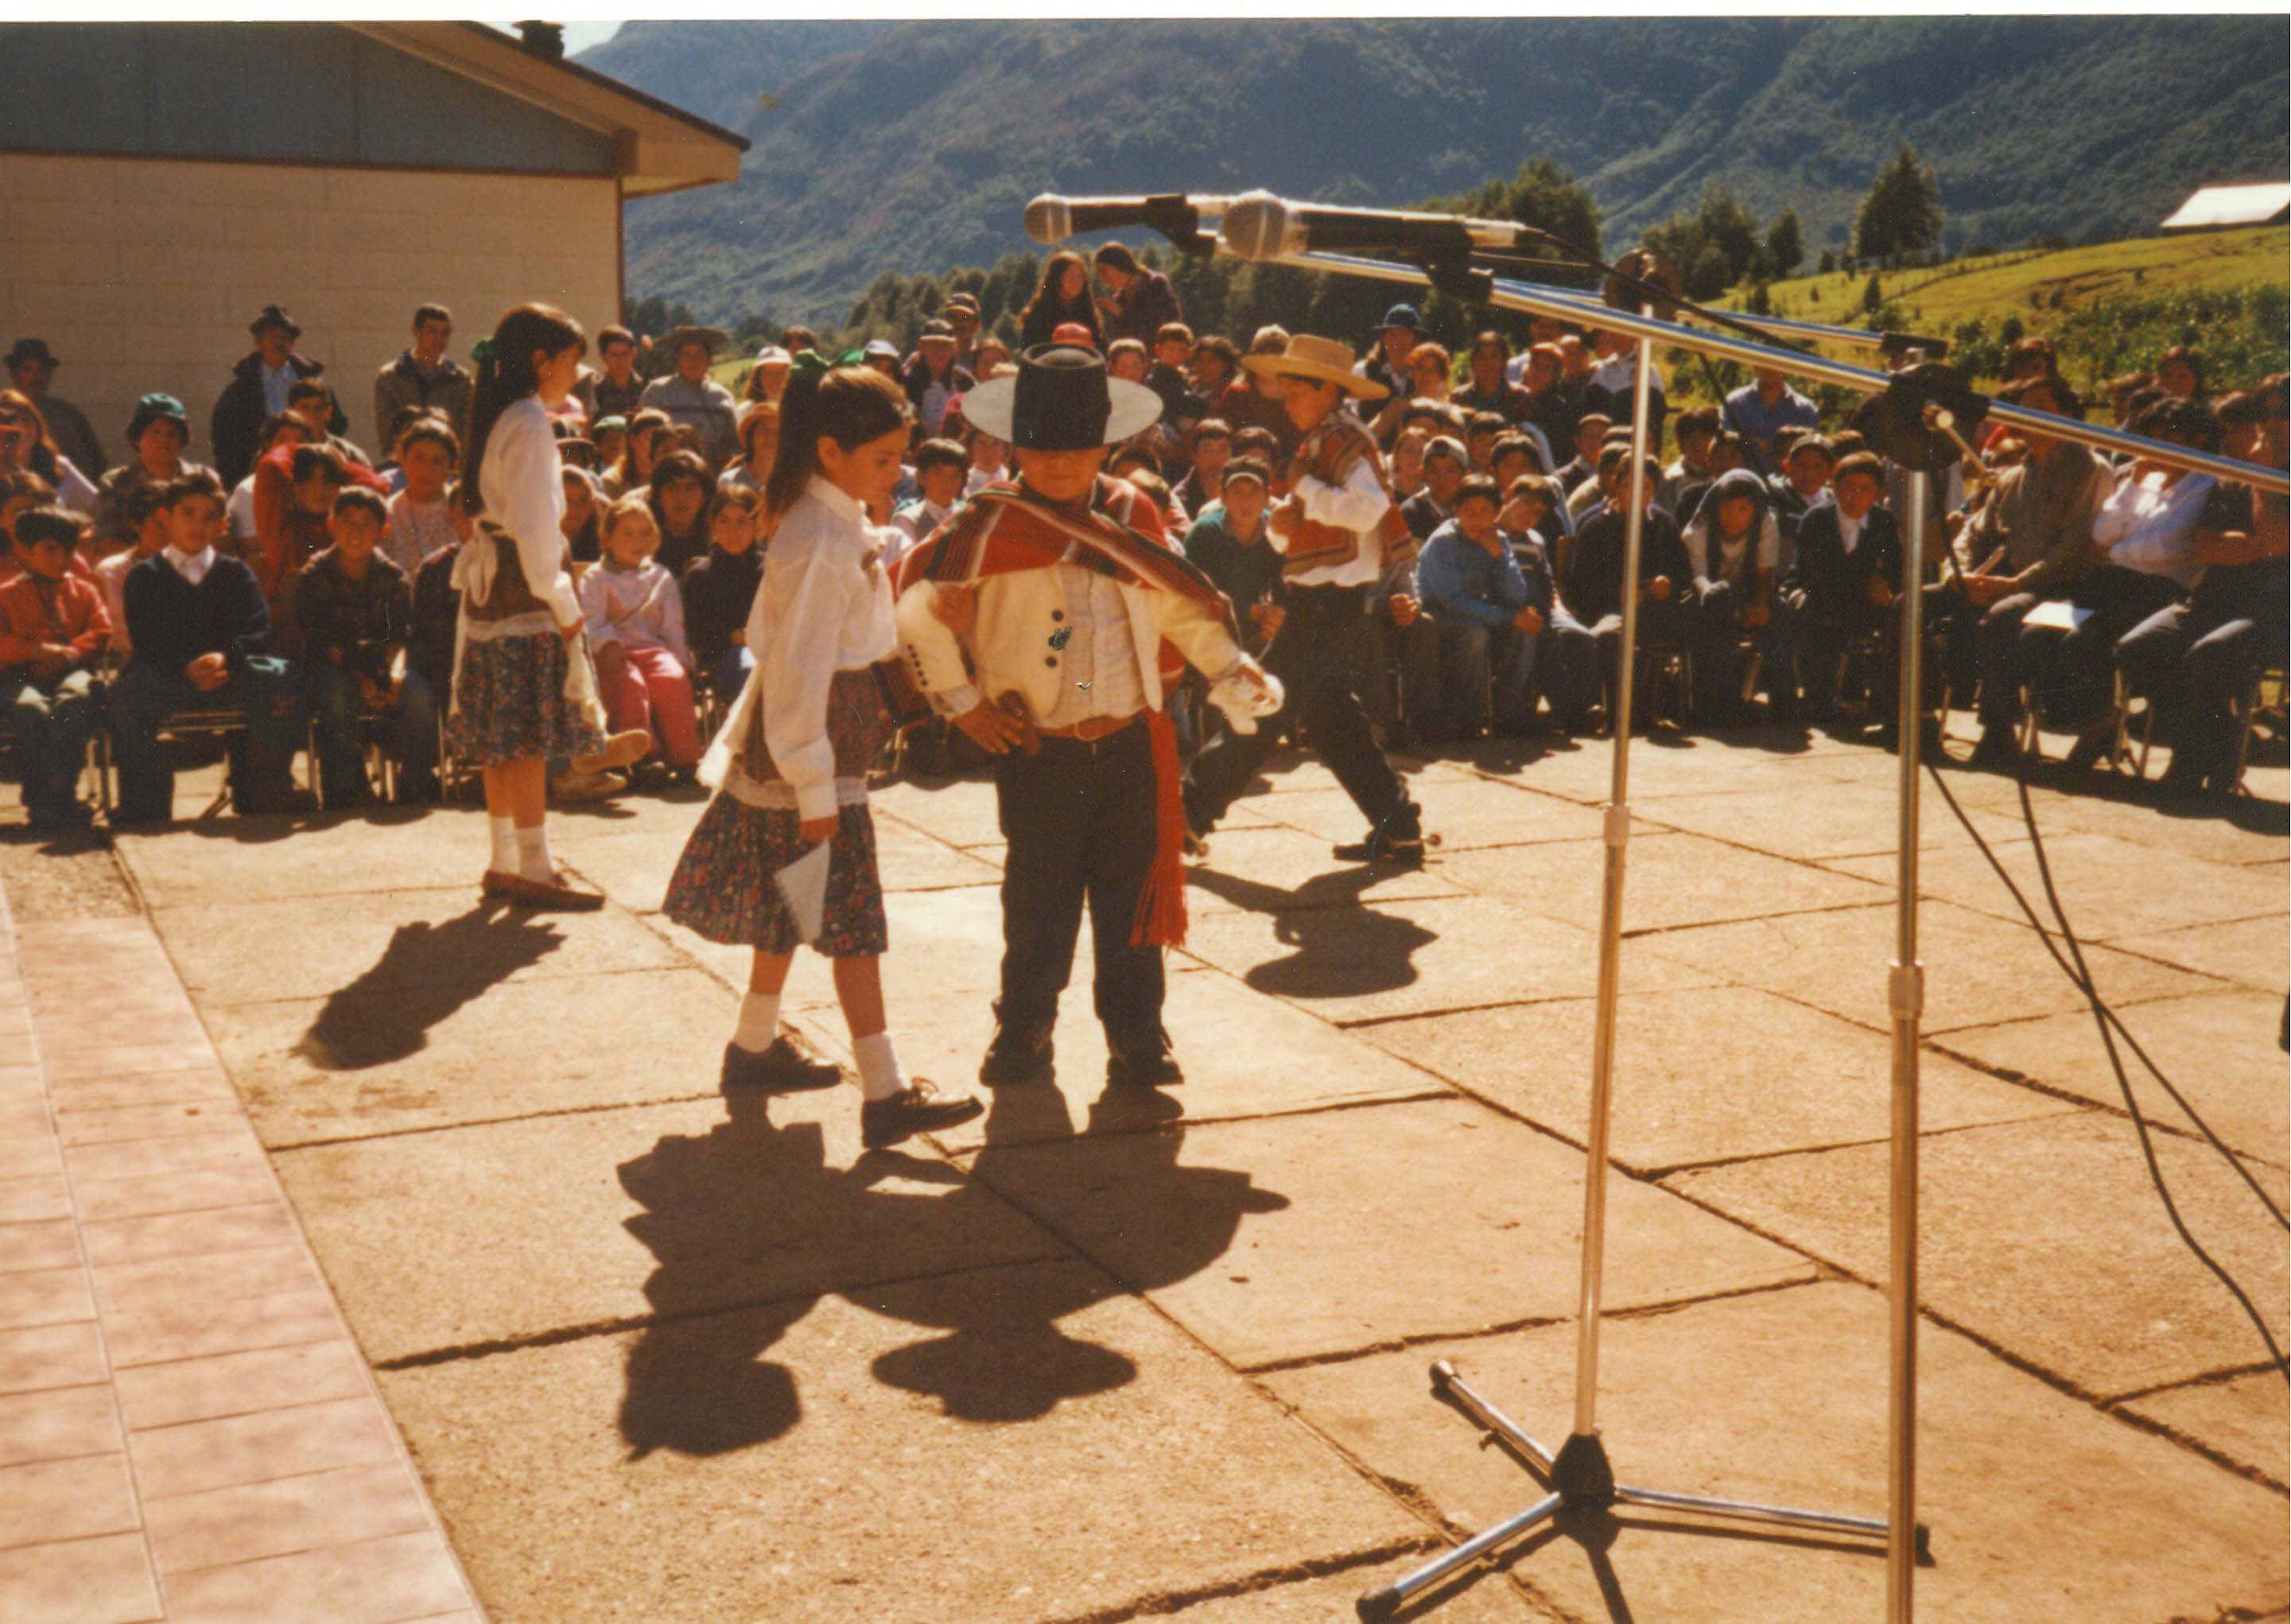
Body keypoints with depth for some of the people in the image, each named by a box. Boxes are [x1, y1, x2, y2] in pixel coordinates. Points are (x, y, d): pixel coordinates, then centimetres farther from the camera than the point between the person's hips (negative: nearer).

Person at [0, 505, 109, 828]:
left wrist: (70, 653, -10)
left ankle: (58, 792, -33)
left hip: (70, 670, 1)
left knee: (76, 699, -38)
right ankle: (38, 798, -25)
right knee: (31, 709, -37)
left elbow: (102, 632, 9)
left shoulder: (83, 591, 23)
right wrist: (37, 650, -13)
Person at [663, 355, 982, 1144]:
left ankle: (754, 1045, 34)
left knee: (795, 906, 20)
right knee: (851, 918, -8)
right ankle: (885, 1094, -4)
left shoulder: (841, 522, 9)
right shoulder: (821, 542, -22)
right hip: (812, 748, -10)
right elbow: (800, 671, -23)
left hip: (830, 731, 10)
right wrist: (815, 791, -21)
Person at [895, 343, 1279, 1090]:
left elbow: (1183, 605, 15)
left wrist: (1230, 667, 2)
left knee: (1134, 901, 7)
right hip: (1037, 753, -2)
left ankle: (1139, 1044, 18)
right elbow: (917, 607, -3)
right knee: (1038, 903, 6)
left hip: (1130, 747, 3)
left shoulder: (1134, 517, 6)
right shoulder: (991, 524, -5)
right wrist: (961, 702, -2)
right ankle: (1022, 1041, 21)